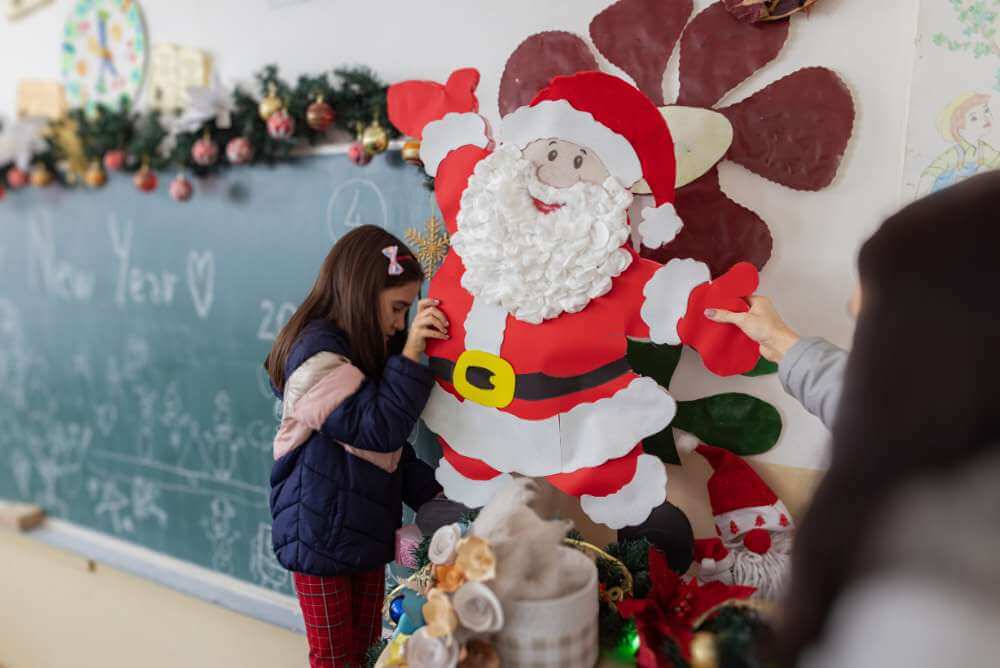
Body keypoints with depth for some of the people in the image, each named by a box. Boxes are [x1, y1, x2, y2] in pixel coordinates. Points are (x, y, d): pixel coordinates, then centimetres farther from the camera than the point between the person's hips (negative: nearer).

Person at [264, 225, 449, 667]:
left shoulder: (363, 352, 7)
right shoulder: (318, 354, -22)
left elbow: (392, 448, 10)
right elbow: (379, 430, -30)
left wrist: (432, 497, 0)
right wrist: (410, 354, -32)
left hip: (367, 532, 8)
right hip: (322, 537, -8)